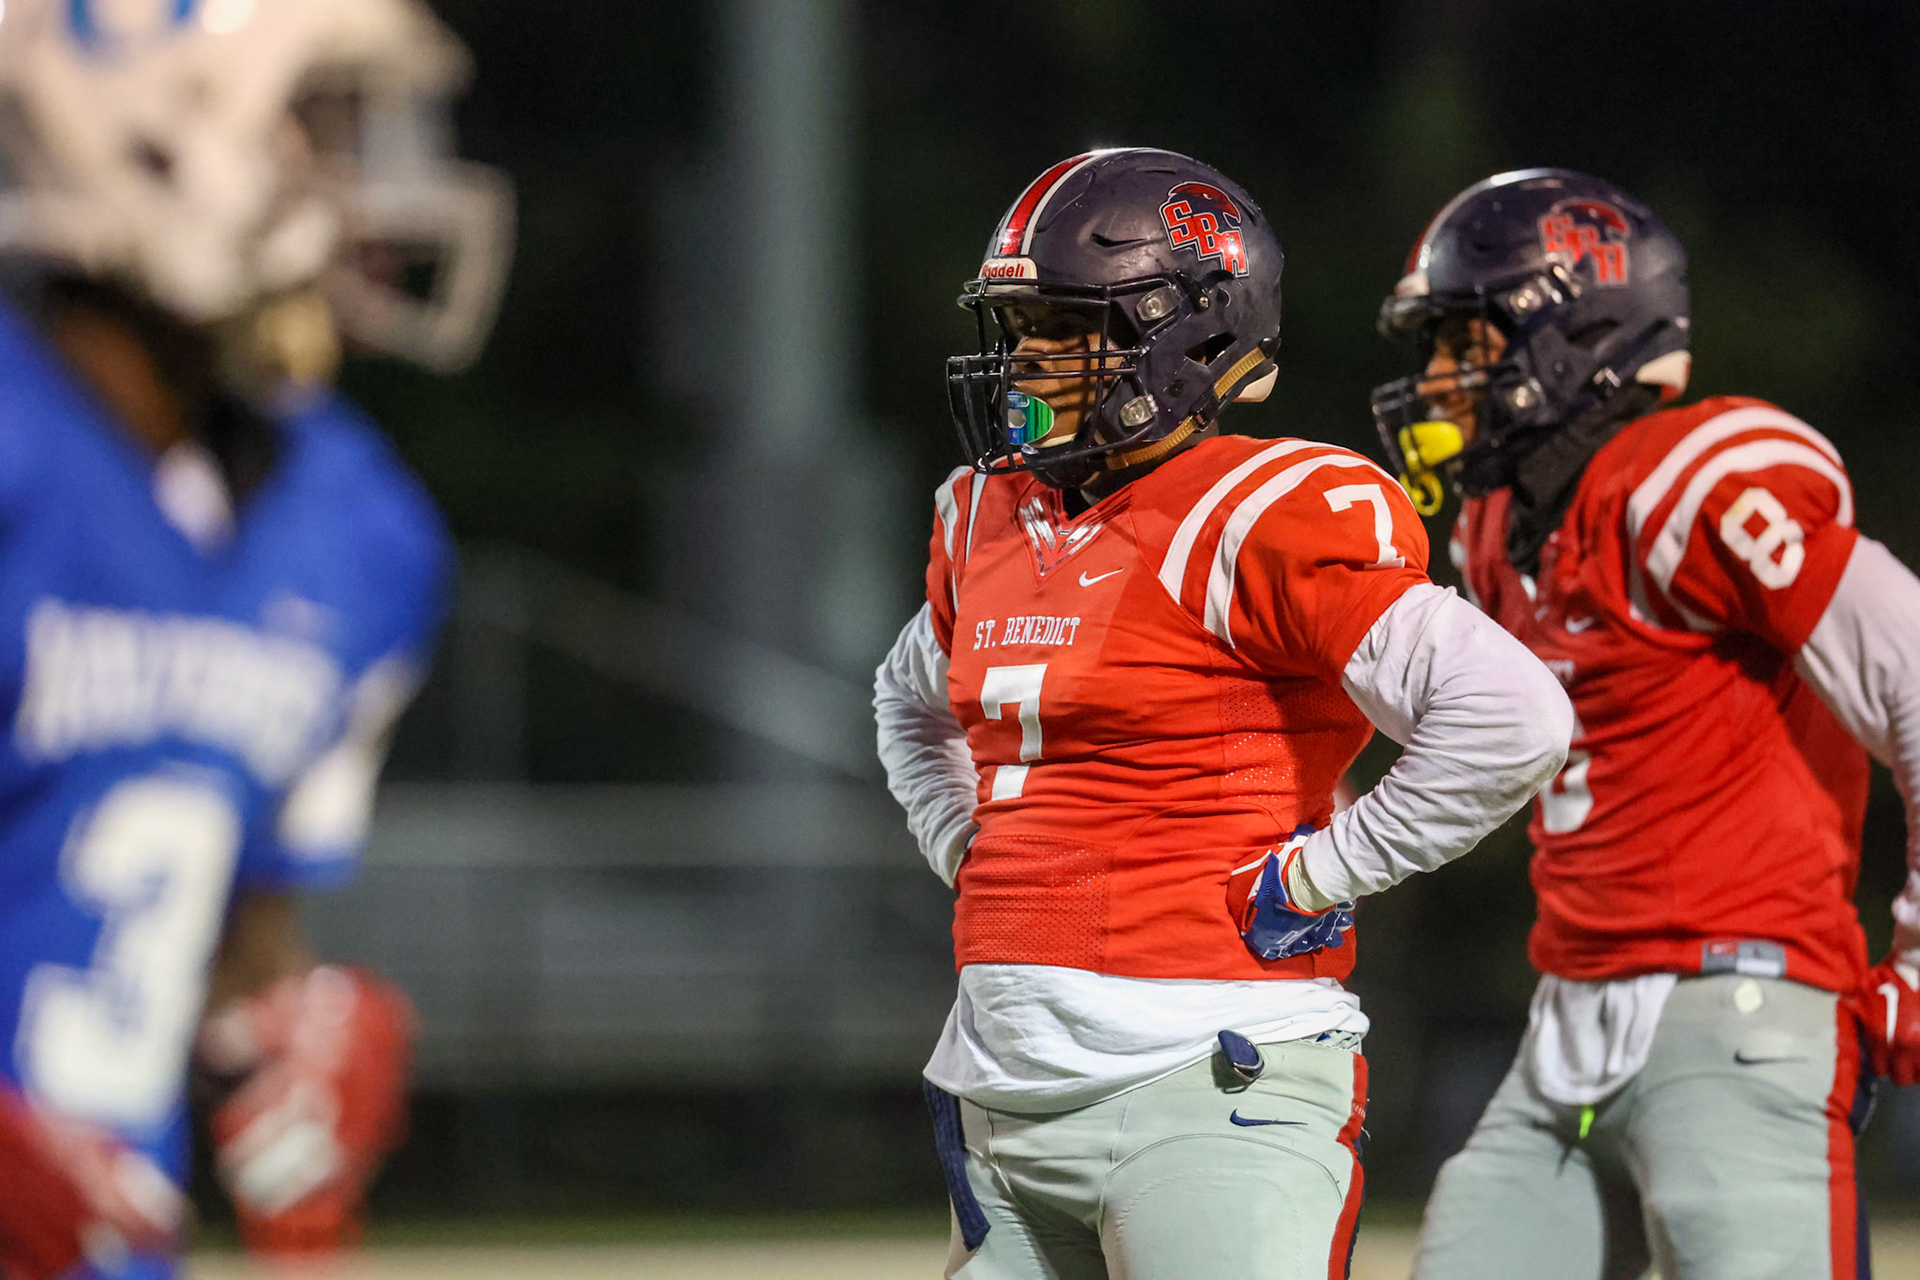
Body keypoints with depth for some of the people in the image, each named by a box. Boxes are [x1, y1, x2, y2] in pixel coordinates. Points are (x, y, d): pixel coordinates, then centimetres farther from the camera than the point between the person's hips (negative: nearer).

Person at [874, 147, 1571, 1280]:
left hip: (1208, 1088, -8)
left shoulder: (1269, 522, -11)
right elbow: (916, 701, 37)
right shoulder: (990, 517, 14)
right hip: (1006, 1083, 8)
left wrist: (1317, 877, -14)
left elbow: (1514, 720, -21)